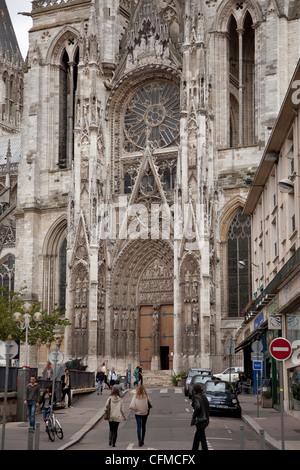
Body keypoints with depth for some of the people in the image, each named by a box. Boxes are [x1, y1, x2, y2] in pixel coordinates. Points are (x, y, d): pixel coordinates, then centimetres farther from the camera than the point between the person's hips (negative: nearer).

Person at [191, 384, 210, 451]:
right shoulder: (204, 397, 11)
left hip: (200, 419, -9)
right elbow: (208, 407, 11)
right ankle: (194, 450, 32)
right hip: (205, 419, 9)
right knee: (197, 436, 22)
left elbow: (198, 407, -24)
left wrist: (194, 416, -12)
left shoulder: (196, 397, -11)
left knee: (202, 438, -6)